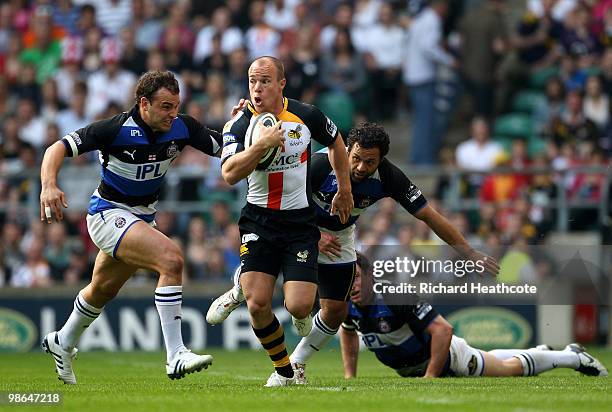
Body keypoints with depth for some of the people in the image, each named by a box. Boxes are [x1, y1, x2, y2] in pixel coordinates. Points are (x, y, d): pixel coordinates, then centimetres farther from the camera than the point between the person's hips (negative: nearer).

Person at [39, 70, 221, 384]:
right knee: (171, 259, -28)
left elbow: (223, 146, -3)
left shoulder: (182, 128, -10)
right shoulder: (117, 129, -25)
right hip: (109, 213, -8)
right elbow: (58, 148, -23)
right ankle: (175, 356, -29)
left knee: (104, 289, 26)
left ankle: (62, 343, 53)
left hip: (142, 216, 8)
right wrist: (49, 186, -40)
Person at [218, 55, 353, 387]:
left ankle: (302, 316, 27)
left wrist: (344, 191, 21)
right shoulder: (239, 125, -8)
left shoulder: (306, 116, -5)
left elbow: (336, 142, 16)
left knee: (299, 306, -14)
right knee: (257, 304, -12)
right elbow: (229, 174, -24)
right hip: (259, 220, 0)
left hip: (300, 222, 0)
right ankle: (284, 370, 12)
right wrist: (262, 144, -35)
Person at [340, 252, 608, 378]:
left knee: (512, 368, 13)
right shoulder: (347, 306, -16)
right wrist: (350, 376, -1)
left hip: (444, 356, -7)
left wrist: (430, 376, -35)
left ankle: (573, 357, 33)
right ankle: (538, 353, 54)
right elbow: (348, 333, 8)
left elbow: (443, 330, -36)